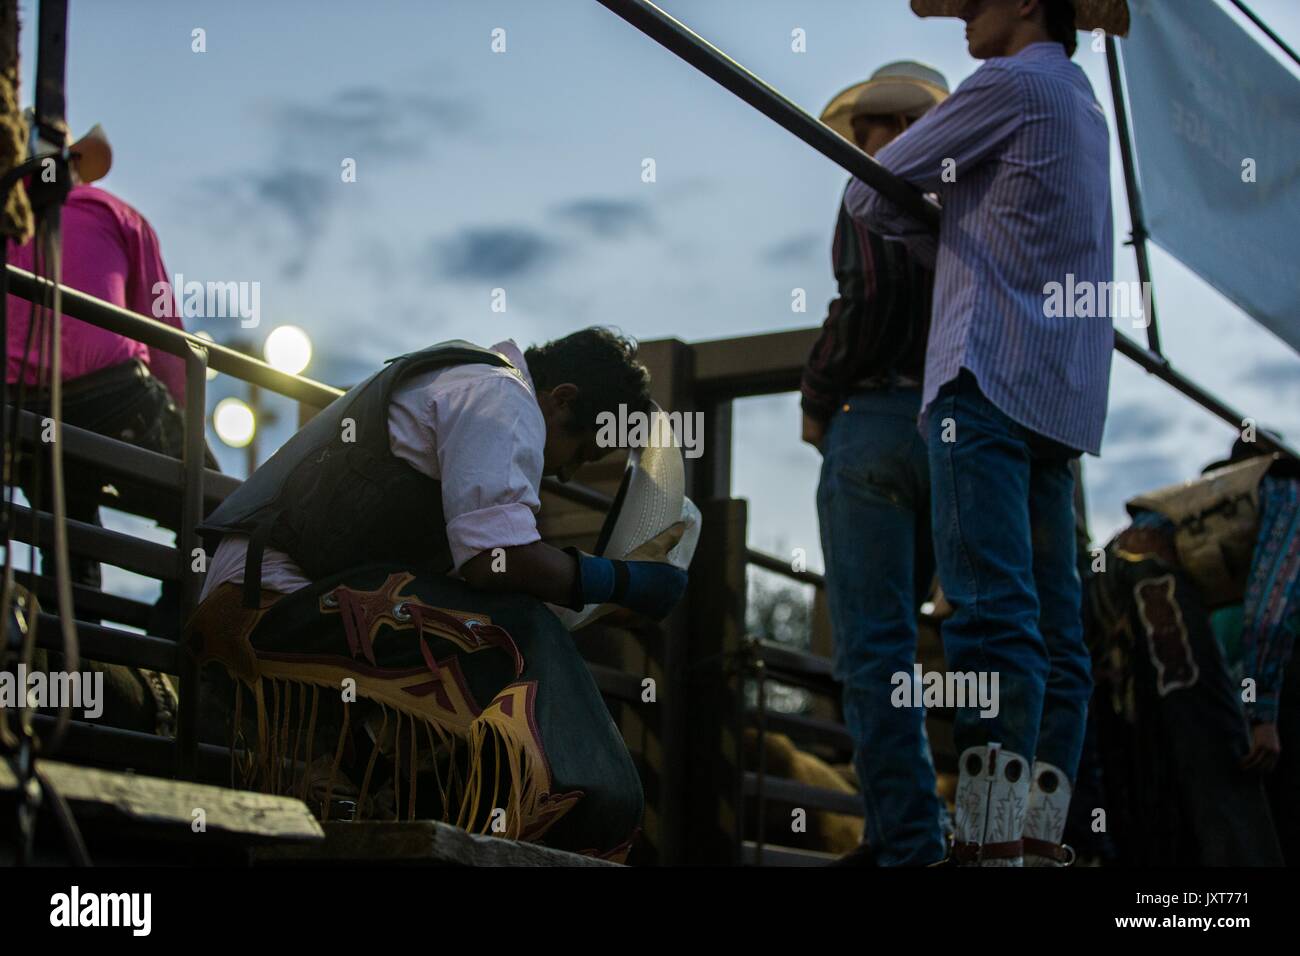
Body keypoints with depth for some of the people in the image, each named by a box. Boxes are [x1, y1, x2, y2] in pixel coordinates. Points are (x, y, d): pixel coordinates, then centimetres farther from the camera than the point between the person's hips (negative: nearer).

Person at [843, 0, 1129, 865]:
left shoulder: (1013, 82, -2)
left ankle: (992, 842, -25)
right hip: (1060, 396, 9)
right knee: (1051, 624, 4)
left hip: (990, 373, -9)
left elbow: (872, 197, 2)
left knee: (992, 608, -18)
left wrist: (933, 221, 20)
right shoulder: (1084, 104, 25)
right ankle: (1040, 837, 3)